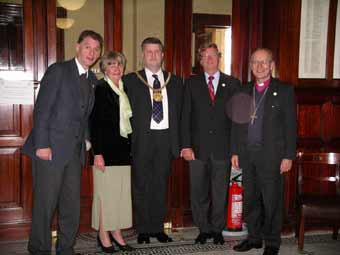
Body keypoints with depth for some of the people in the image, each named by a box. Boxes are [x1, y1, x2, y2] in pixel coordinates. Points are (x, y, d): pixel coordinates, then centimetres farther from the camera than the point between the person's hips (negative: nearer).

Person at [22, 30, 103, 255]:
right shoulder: (58, 71, -6)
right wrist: (41, 144, -16)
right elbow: (41, 109, -11)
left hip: (75, 151, 7)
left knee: (72, 205, 11)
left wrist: (87, 139, 6)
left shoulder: (92, 79, 15)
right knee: (45, 203, 1)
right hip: (50, 148, -6)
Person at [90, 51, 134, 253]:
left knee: (122, 191, 8)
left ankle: (117, 232, 19)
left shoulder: (125, 89, 13)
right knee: (105, 191, 0)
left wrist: (129, 148, 10)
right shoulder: (100, 89, -6)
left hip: (123, 148, 6)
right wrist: (97, 153, -16)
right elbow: (94, 123, -10)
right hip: (106, 148, -6)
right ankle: (103, 235, 13)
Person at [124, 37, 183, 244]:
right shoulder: (131, 81, 3)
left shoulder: (175, 82, 11)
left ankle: (158, 227, 22)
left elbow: (179, 113, 10)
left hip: (166, 138, 3)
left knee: (161, 184, 10)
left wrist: (178, 141, 2)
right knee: (141, 185, 4)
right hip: (142, 139, -2)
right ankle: (143, 229, 17)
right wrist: (129, 140, -7)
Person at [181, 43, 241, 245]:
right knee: (199, 192, 8)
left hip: (223, 148, 0)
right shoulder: (192, 83, 7)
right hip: (198, 147, 1)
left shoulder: (233, 84, 6)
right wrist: (186, 145, -6)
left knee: (220, 193, 8)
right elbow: (185, 116, 2)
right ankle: (204, 229, 25)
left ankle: (217, 230, 25)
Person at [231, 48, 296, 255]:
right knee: (251, 199, 11)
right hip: (247, 154, 4)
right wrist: (235, 151, 9)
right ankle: (254, 237, 26)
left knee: (272, 201, 3)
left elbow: (290, 126, -4)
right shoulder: (245, 91, 12)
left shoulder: (284, 90, -1)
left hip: (271, 155, -4)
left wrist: (288, 156, -9)